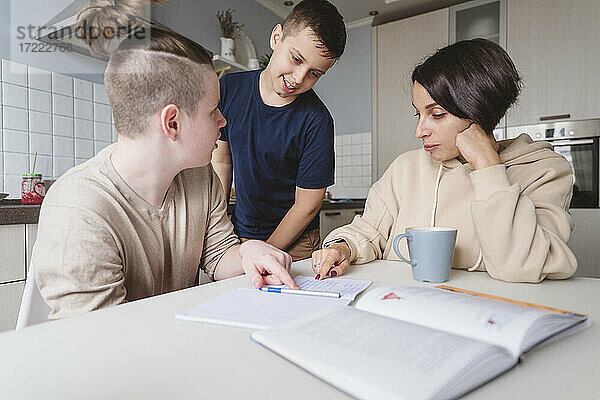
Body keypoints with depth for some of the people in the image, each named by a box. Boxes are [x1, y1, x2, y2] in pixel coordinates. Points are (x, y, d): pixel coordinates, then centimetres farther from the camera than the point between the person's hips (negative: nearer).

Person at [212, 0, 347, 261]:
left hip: (293, 243, -3)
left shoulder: (317, 123, -21)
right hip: (238, 231, 4)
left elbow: (307, 206, -16)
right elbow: (222, 159, 2)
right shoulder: (229, 88, -8)